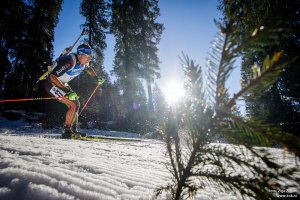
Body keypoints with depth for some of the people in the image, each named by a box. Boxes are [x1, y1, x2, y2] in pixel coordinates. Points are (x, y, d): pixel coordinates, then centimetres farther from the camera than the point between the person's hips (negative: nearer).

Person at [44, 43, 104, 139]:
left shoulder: (83, 63, -6)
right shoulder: (69, 62, -31)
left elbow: (89, 68, 20)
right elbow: (52, 76, -33)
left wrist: (97, 78, 12)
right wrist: (67, 91, -37)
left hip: (62, 84, 9)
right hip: (51, 83, -9)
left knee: (76, 104, 6)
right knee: (73, 105, -18)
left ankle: (74, 130, 13)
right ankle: (67, 131, -8)